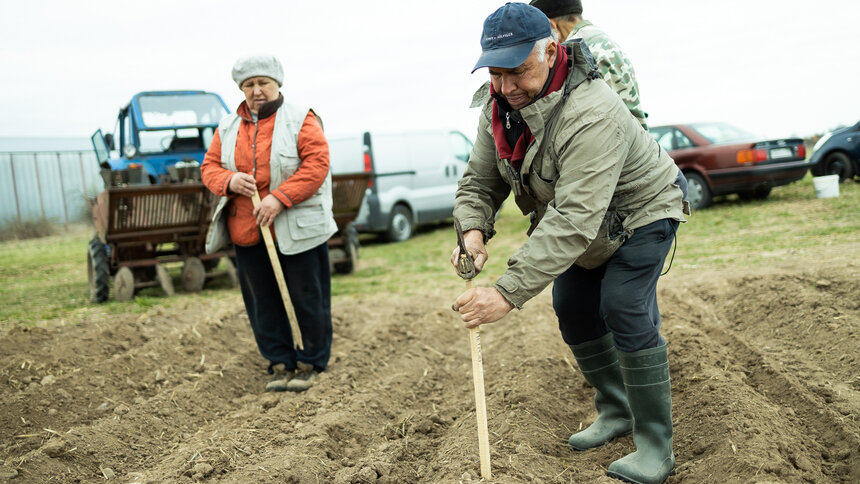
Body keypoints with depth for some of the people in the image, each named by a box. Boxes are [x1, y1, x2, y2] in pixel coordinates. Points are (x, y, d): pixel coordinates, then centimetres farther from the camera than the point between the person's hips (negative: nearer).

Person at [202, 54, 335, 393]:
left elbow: (316, 164, -13)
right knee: (262, 301, 10)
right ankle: (280, 364, 22)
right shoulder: (228, 127, 11)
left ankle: (311, 363, 18)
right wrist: (229, 181, -11)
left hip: (298, 230, -4)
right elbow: (209, 166, 13)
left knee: (307, 298, 3)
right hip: (247, 233, 5)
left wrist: (279, 198, -21)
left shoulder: (301, 120, -4)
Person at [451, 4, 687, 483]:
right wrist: (474, 230, -30)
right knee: (574, 311, 9)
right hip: (586, 226, 8)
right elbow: (480, 178, -7)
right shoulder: (500, 105, -14)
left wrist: (509, 292, -52)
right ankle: (616, 412, 28)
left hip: (641, 213, -8)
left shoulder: (590, 115, -41)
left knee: (626, 312, -18)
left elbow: (574, 220, -47)